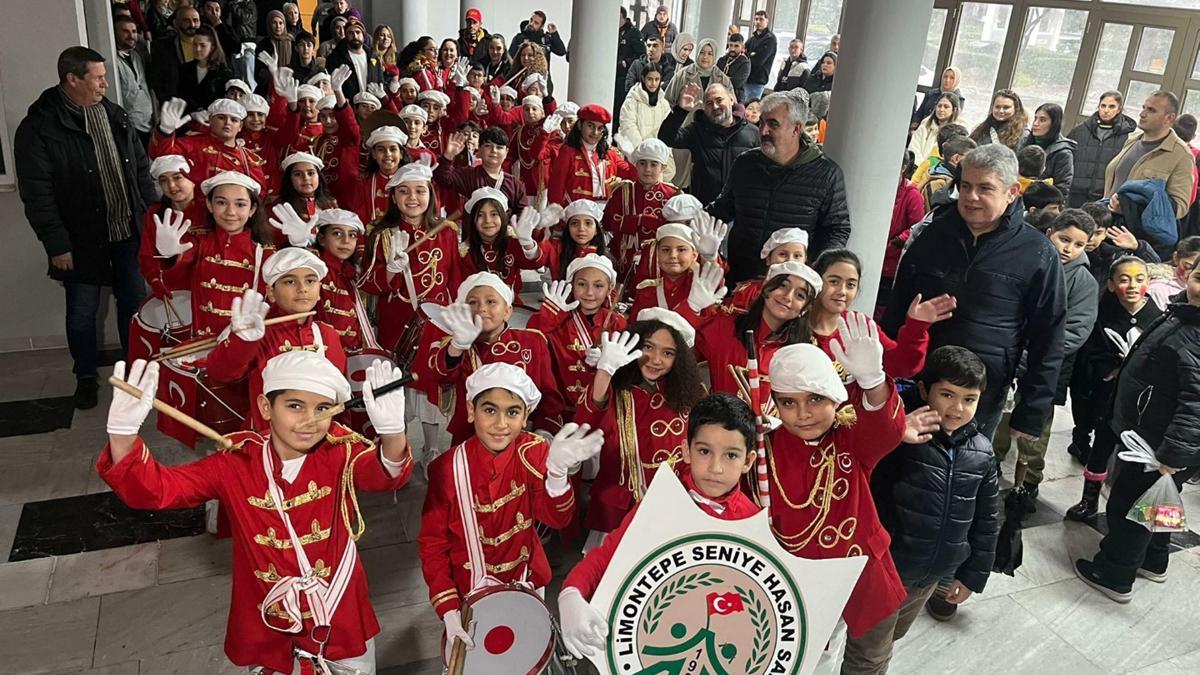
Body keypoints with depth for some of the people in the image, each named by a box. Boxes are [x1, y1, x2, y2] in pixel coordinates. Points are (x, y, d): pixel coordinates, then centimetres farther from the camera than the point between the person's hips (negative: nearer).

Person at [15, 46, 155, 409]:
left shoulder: (114, 115, 6)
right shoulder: (39, 129, -11)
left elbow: (141, 169, 12)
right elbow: (37, 196, -12)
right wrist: (57, 245, -14)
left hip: (128, 231, 4)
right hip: (82, 240, -4)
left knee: (134, 301, 13)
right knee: (83, 311, 8)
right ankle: (86, 376, 27)